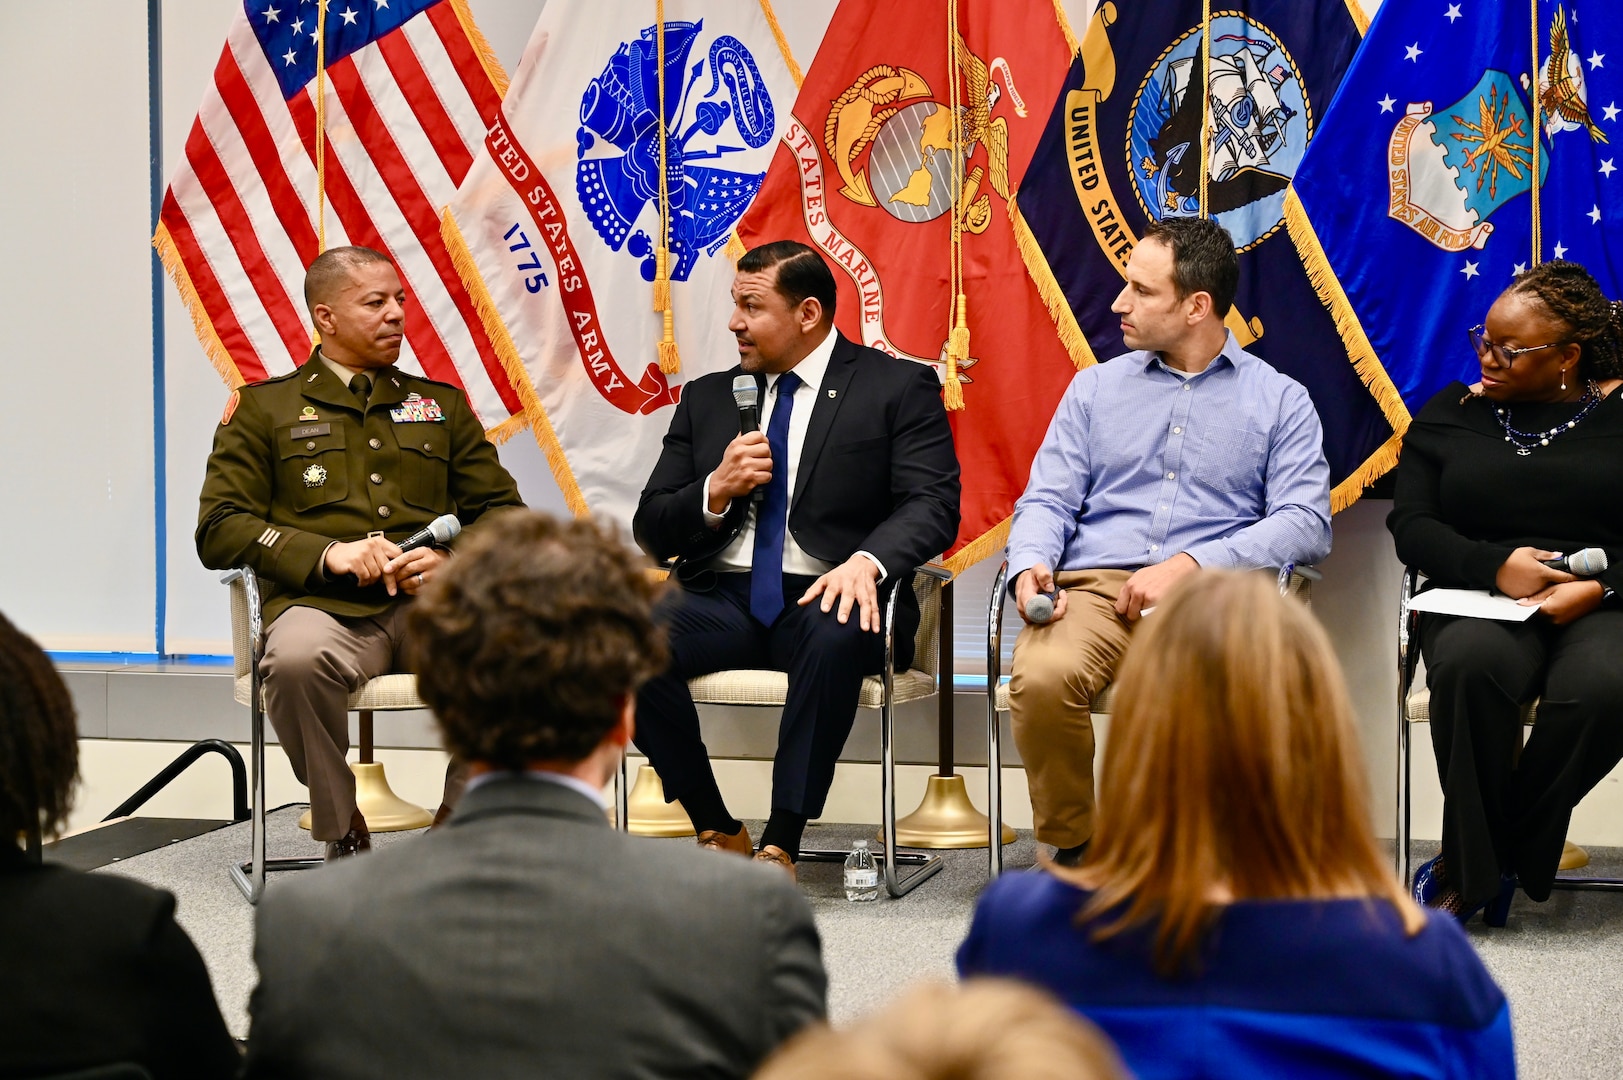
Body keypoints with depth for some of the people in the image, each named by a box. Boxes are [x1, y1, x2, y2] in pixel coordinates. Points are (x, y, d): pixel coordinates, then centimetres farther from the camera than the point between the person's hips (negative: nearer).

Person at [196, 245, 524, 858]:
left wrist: (454, 561, -4)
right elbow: (219, 530, 5)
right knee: (296, 659, -39)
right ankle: (343, 836, -17)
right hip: (323, 604, -2)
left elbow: (504, 513, 20)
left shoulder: (442, 405, 25)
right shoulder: (264, 409, 15)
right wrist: (327, 553, -10)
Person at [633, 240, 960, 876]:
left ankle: (781, 845, -29)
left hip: (827, 598, -3)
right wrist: (715, 490, -5)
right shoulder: (707, 399, 18)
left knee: (837, 637, -39)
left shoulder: (899, 388, 6)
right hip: (722, 601, 4)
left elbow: (933, 506, -7)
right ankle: (716, 831, -13)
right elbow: (652, 530, 16)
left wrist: (867, 561, -27)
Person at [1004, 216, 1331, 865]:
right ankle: (1073, 850, -9)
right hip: (1094, 587, 2)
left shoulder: (1280, 401, 12)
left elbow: (1306, 521, -1)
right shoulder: (1096, 387, 21)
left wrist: (1188, 566, -14)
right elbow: (1048, 500, 14)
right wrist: (1032, 566, -11)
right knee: (1042, 678, -33)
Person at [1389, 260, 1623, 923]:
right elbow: (1410, 526, 6)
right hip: (1478, 602, 1)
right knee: (1469, 665, -37)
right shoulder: (1451, 414, 15)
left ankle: (1468, 868, -18)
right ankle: (1478, 867, -19)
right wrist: (1495, 565, -12)